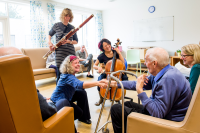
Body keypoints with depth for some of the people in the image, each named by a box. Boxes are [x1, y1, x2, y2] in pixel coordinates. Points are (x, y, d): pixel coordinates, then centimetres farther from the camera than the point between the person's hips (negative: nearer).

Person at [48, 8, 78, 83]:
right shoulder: (56, 25, 4)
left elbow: (76, 41, 9)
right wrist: (49, 42, 1)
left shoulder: (72, 28, 5)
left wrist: (69, 41, -12)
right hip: (59, 52, -1)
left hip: (70, 52, 1)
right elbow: (49, 35, 20)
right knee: (60, 73, -1)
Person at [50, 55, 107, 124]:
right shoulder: (68, 77, -32)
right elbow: (80, 84, -50)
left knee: (82, 93, -6)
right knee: (79, 112, -16)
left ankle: (84, 117, 7)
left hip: (66, 97, 9)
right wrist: (97, 83, -58)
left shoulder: (71, 74, -3)